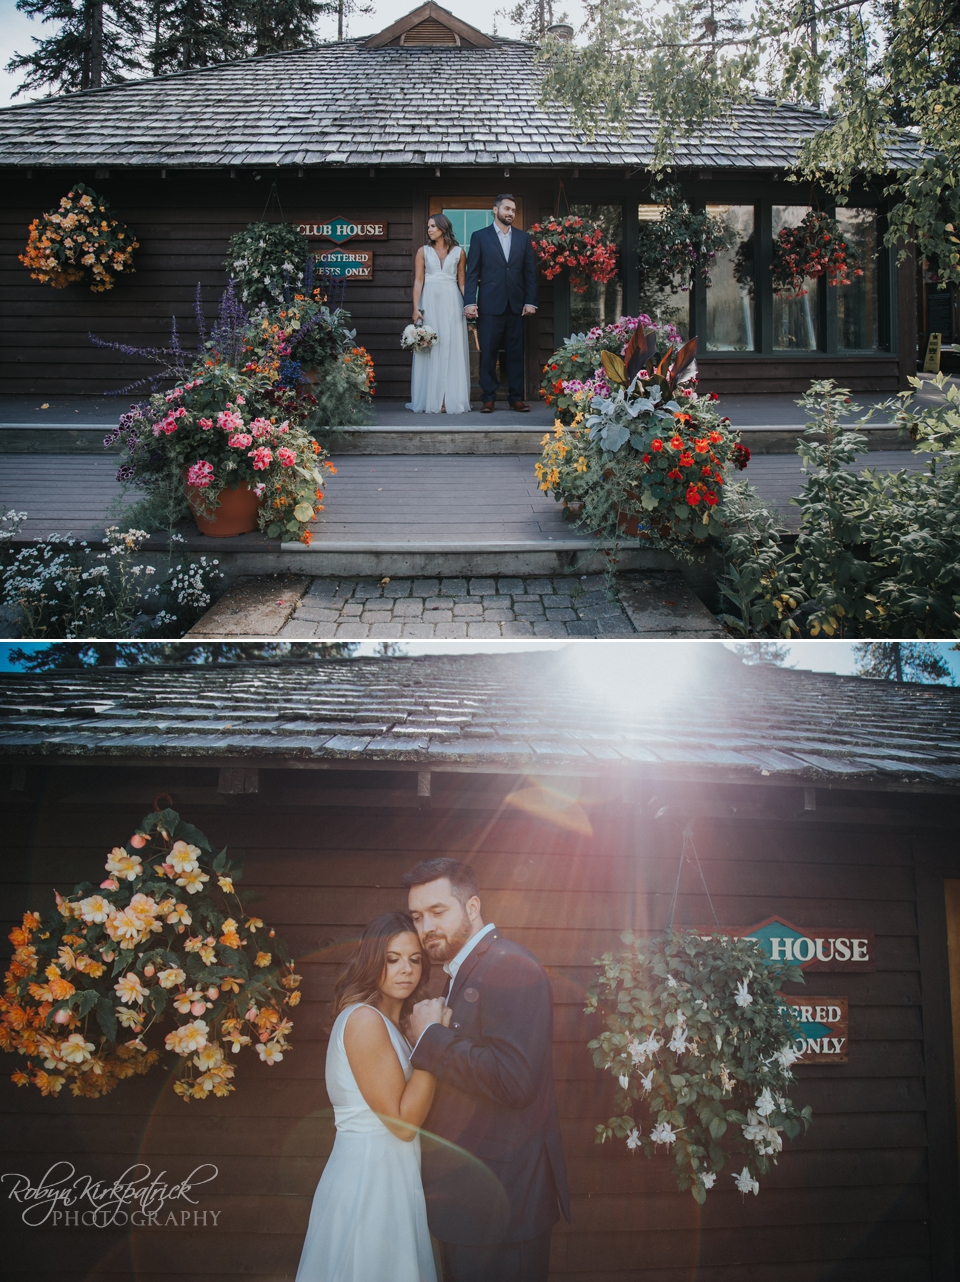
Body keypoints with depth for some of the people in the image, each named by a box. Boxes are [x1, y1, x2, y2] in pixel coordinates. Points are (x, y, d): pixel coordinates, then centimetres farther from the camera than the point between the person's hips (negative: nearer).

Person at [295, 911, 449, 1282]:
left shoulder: (392, 1022, 11)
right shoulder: (363, 1019, -18)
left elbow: (411, 1110, 6)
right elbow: (403, 1121, -20)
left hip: (392, 1177, 9)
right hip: (369, 1178, -9)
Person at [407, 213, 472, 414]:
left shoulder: (458, 252, 8)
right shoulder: (423, 251, 7)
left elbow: (462, 282, 8)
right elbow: (418, 281, 2)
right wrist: (416, 308, -9)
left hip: (452, 303, 0)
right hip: (430, 302, 0)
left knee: (453, 350, -2)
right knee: (430, 350, -2)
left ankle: (452, 400, 1)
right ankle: (431, 401, 0)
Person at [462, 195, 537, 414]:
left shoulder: (523, 238, 12)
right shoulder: (480, 237, 5)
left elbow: (530, 272, 10)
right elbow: (472, 273, 1)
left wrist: (530, 301, 1)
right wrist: (469, 302, -9)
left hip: (516, 305, 2)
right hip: (489, 305, -2)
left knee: (516, 353, 4)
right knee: (488, 353, -1)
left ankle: (516, 398, 8)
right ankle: (488, 398, 5)